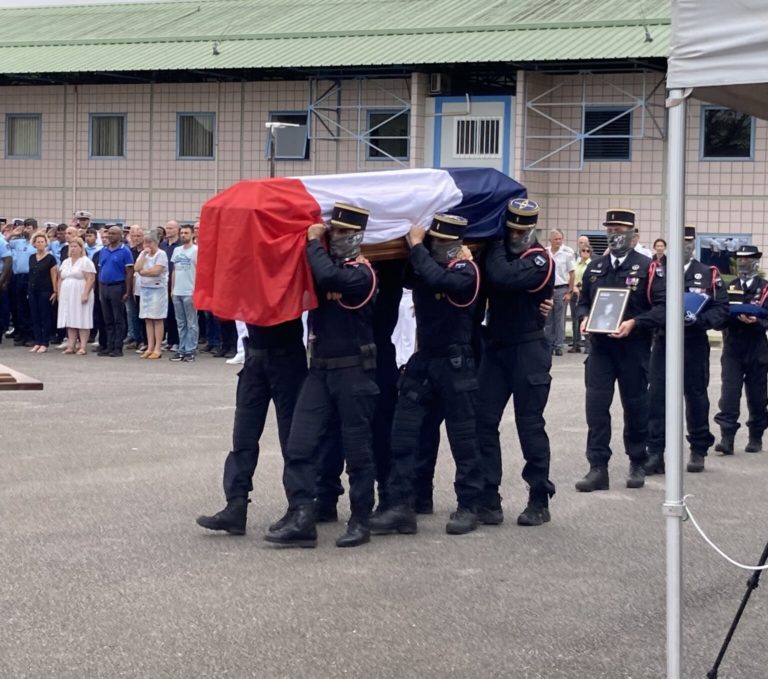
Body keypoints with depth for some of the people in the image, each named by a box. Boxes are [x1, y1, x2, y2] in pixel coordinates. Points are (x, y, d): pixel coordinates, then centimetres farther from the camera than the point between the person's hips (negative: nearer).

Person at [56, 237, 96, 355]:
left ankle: (82, 347, -6)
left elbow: (91, 279, -12)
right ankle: (70, 346, 7)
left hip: (80, 296, -7)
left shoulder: (86, 262, -4)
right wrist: (59, 294, 9)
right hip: (67, 297, 7)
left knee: (82, 321, -6)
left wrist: (85, 294, -20)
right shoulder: (65, 262, 18)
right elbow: (60, 279, 19)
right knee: (70, 322, 5)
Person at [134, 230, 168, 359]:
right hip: (145, 288, 7)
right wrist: (145, 254, -4)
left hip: (157, 288, -7)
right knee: (148, 319, 7)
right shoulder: (143, 254, 14)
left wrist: (143, 272, -2)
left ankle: (158, 349, -3)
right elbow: (137, 268, 0)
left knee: (157, 319, -5)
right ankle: (150, 347, 11)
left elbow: (156, 271, -16)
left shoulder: (161, 254, -6)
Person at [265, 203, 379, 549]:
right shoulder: (327, 263, 12)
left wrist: (313, 242, -16)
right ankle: (301, 520, -6)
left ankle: (360, 521, 13)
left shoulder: (362, 273, -11)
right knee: (299, 445, -4)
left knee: (357, 449, 3)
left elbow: (329, 277, -30)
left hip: (353, 371, -6)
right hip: (320, 367, 7)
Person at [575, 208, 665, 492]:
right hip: (600, 348, 3)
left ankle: (637, 464, 24)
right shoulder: (595, 267, 10)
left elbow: (662, 307, -10)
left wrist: (634, 323, -22)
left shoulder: (647, 268, -4)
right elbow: (583, 301, 18)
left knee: (635, 407, 9)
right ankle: (598, 468, -2)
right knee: (596, 406, -5)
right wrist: (584, 318, -4)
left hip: (633, 349, -3)